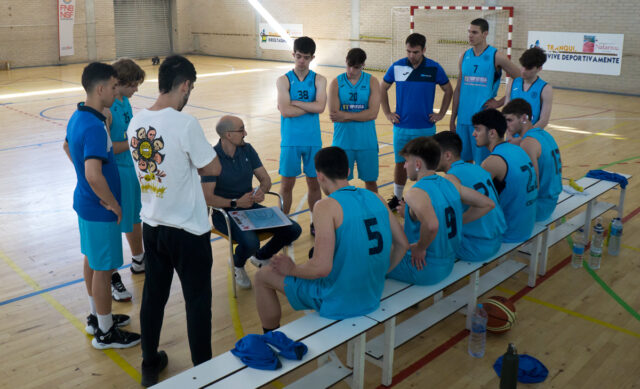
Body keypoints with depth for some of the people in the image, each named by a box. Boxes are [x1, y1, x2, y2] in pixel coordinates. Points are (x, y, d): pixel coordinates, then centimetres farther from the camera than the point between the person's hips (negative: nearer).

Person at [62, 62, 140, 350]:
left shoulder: (78, 117, 4)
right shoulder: (94, 127, -27)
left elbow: (67, 147, 24)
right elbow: (94, 175, -35)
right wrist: (114, 205, -22)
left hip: (86, 202, 10)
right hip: (100, 209, -10)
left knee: (92, 260, 21)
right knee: (103, 269, 3)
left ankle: (96, 317, 38)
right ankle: (105, 332, 18)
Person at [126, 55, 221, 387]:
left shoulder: (135, 123, -1)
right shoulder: (185, 124, -22)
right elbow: (213, 169, -12)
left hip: (152, 226, 6)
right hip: (188, 230, -6)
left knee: (153, 297, 19)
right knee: (197, 302, 9)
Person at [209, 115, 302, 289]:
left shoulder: (247, 149, 4)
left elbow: (265, 179, 7)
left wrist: (262, 190, -16)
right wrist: (236, 203, -24)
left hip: (251, 207, 6)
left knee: (293, 230, -10)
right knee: (250, 242, -35)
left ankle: (261, 257, 18)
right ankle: (237, 264, 4)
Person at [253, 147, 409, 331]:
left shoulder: (327, 206, -20)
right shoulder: (376, 198, 0)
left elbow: (322, 268, -26)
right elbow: (402, 244, 6)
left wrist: (292, 269, -6)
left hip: (338, 303, -7)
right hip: (373, 298, 7)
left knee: (263, 276, 11)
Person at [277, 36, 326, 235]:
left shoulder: (319, 80, 2)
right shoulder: (284, 80, -2)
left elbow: (320, 107, -15)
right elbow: (285, 111, -16)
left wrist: (293, 102, -16)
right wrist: (311, 107, -11)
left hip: (313, 140, 1)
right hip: (290, 141, -1)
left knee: (314, 183, 9)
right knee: (287, 183, 4)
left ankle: (315, 222, 24)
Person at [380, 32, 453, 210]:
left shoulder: (434, 68, -3)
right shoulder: (397, 67, -1)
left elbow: (448, 90, 10)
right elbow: (383, 89, 12)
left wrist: (441, 114, 5)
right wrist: (387, 113, 6)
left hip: (426, 127, -1)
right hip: (401, 127, 1)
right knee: (400, 163, 9)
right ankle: (397, 198, 23)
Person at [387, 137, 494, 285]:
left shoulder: (416, 193, -23)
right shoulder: (451, 182, -1)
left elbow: (431, 225, -42)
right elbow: (487, 204, 6)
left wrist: (420, 248, -23)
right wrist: (457, 222, 7)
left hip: (423, 270, -8)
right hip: (447, 266, 8)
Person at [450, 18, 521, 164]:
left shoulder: (496, 57, -5)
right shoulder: (464, 56, 9)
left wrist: (500, 102, -6)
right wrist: (452, 119, 12)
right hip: (463, 119, 5)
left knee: (483, 163, 1)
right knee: (463, 160, 11)